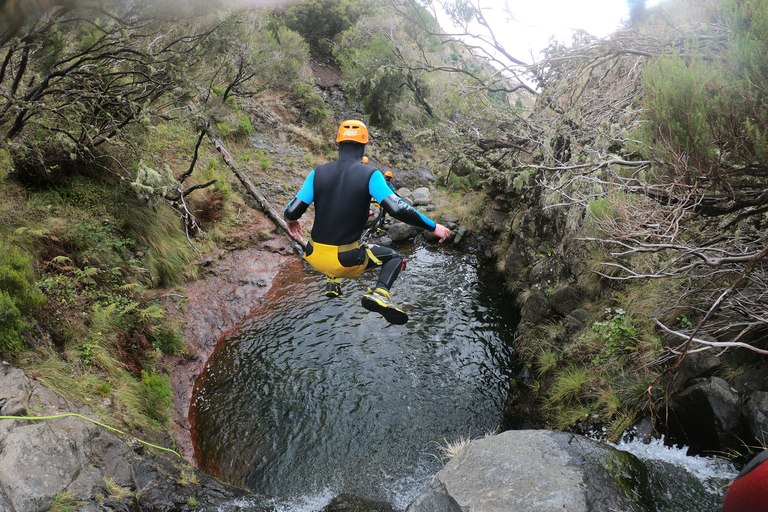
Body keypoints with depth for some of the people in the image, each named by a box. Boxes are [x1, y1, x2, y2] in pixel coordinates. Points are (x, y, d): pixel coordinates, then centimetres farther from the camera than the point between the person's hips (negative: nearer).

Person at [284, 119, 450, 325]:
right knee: (395, 258, 19)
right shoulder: (370, 175, -10)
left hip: (315, 258, 4)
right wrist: (433, 227, -7)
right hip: (347, 262, -4)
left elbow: (292, 211, -5)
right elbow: (398, 209, -19)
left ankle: (332, 283, 23)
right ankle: (380, 292, -9)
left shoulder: (318, 172, -2)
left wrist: (291, 220, 20)